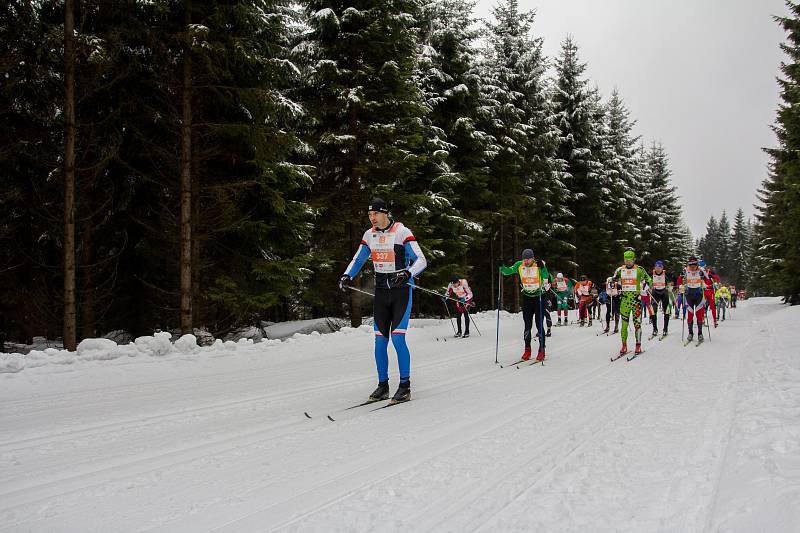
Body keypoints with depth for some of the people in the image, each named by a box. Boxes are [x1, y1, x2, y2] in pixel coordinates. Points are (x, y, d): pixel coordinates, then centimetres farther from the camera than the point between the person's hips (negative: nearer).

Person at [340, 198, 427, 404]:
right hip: (381, 292, 5)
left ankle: (405, 386, -3)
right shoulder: (369, 235, 6)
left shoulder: (402, 232, -12)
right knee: (380, 340, 4)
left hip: (402, 290, -5)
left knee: (398, 338, -13)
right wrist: (347, 276, -4)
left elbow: (421, 260, -15)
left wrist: (407, 273, -34)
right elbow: (357, 260, 16)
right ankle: (382, 386, 14)